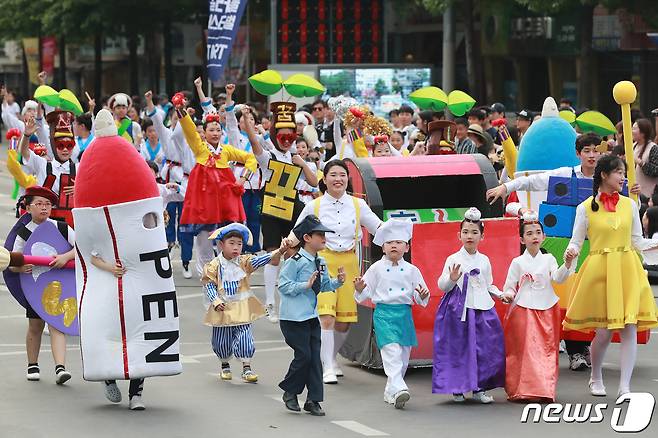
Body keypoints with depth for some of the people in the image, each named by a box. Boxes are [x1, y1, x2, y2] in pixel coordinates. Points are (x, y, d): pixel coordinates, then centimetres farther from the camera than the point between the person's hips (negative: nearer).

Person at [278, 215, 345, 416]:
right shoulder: (295, 262, -15)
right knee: (303, 355, -8)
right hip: (294, 317, -8)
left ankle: (313, 400, 9)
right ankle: (290, 392, 14)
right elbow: (284, 286, -16)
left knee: (315, 357, 4)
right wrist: (305, 285, -23)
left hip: (312, 316, 8)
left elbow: (325, 285, 20)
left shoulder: (320, 263, 10)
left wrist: (337, 281, 1)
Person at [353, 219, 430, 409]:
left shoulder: (411, 270, 7)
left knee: (403, 355, 8)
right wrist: (359, 289, -15)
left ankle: (390, 392, 22)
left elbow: (420, 298, 9)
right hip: (384, 313, -4)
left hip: (405, 314, 4)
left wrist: (423, 296, -12)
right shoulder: (376, 269, 2)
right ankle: (399, 390, -28)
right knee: (391, 352, -18)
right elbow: (365, 294, 5)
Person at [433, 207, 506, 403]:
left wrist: (501, 294, 3)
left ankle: (478, 388, 13)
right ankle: (457, 389, 9)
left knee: (484, 349, 3)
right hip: (459, 310, -4)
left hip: (482, 309, 4)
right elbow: (442, 286, -3)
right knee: (458, 349, -1)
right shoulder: (453, 260, -2)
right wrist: (452, 279, -23)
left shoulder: (484, 260, 9)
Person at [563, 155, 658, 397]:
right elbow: (576, 241, 3)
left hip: (628, 270, 3)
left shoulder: (629, 205, 9)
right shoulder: (585, 208, 0)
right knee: (604, 331, -1)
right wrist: (571, 252, -19)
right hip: (599, 271, -3)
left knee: (630, 328, -7)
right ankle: (596, 379, 25)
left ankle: (624, 387, -3)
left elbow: (637, 241, 13)